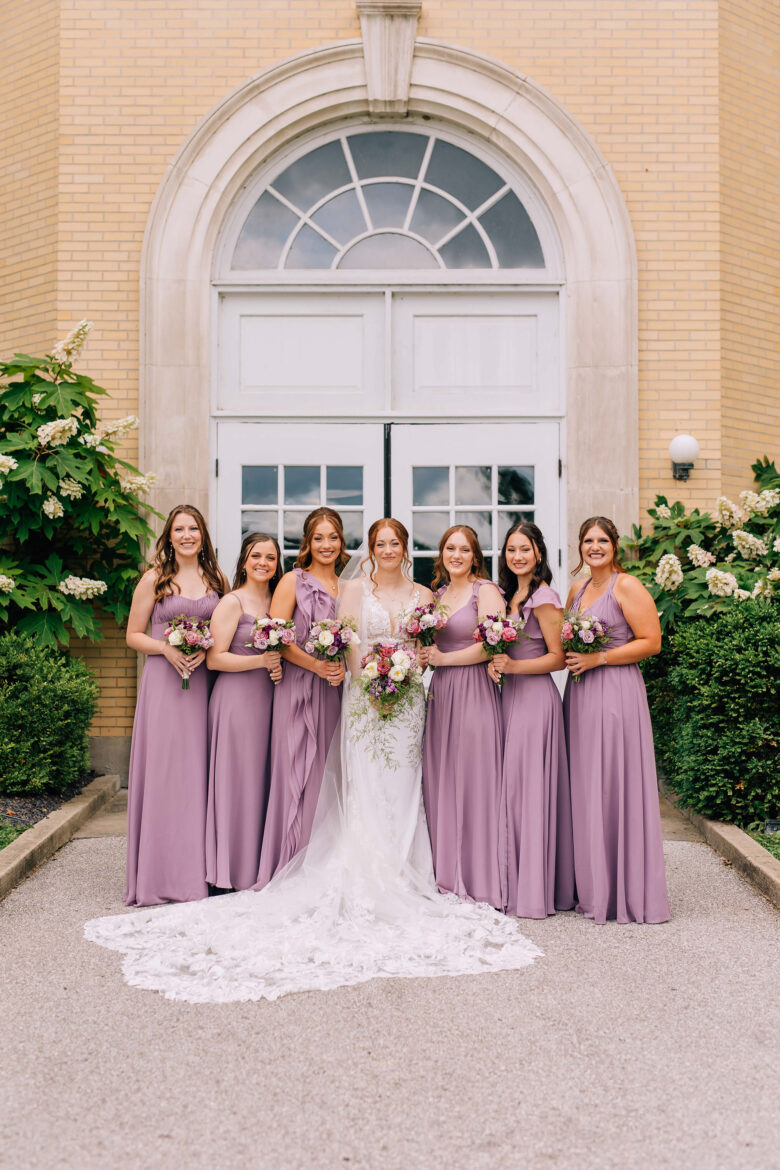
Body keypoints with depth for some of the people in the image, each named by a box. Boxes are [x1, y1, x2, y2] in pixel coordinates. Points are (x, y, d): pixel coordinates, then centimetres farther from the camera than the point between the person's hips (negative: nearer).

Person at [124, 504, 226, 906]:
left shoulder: (217, 580, 11)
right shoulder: (154, 579, 4)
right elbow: (133, 635, 5)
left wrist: (207, 649, -5)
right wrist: (167, 649, -12)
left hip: (205, 681, 3)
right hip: (164, 681, -2)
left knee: (199, 772, 4)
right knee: (163, 771, -4)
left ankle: (199, 870, 12)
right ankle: (164, 873, 4)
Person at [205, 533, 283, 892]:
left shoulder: (276, 602, 14)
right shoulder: (232, 602, -5)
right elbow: (214, 658, -11)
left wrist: (280, 667, 3)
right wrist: (260, 661, -18)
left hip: (268, 700, 6)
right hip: (236, 698, -6)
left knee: (263, 782, 8)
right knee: (237, 783, -4)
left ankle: (259, 871, 16)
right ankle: (234, 874, 5)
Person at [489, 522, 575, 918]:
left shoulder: (544, 598, -9)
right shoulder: (508, 595, 15)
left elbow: (558, 658, -11)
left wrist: (514, 666, -17)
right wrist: (495, 664, 2)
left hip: (535, 697, -8)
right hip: (509, 696, 8)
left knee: (530, 787, -5)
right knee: (511, 788, 8)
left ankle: (535, 890, 4)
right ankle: (516, 885, 15)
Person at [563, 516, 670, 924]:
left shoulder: (627, 586, -5)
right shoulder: (576, 590, 17)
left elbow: (651, 642, -11)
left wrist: (598, 658, -14)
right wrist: (570, 656, 6)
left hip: (616, 692, -7)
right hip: (580, 693, 7)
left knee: (615, 786, -5)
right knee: (583, 788, 7)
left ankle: (625, 893, 5)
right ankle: (590, 887, 16)